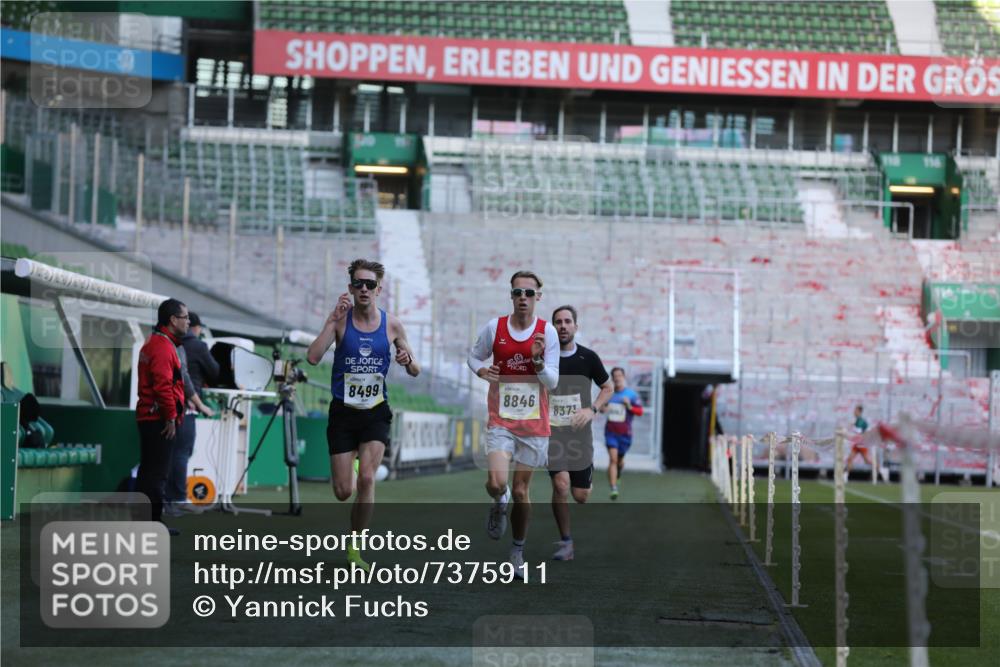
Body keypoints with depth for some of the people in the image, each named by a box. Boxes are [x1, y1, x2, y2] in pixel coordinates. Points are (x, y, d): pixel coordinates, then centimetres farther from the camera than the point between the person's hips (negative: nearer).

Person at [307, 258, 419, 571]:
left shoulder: (391, 324, 1)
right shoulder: (340, 319, -5)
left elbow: (415, 371, 9)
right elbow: (313, 357, -20)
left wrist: (408, 361, -15)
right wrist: (334, 320, -24)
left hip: (375, 413, 1)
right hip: (342, 413, -1)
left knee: (367, 478, -18)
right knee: (343, 491, -1)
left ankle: (355, 547, -4)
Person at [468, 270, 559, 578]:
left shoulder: (547, 332, -2)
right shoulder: (494, 328, -1)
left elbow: (552, 382, -2)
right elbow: (474, 356, 15)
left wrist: (538, 360, -21)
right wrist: (481, 370, -7)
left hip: (534, 423, 1)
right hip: (500, 421, -1)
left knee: (520, 490, 7)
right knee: (496, 483, -21)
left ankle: (518, 550, 25)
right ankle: (499, 504, 16)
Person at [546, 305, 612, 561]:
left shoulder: (588, 357, 0)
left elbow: (607, 388, 11)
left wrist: (592, 409, -5)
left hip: (579, 432, 1)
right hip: (552, 430, -1)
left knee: (580, 495, 0)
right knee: (561, 484, -20)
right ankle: (565, 542, -6)